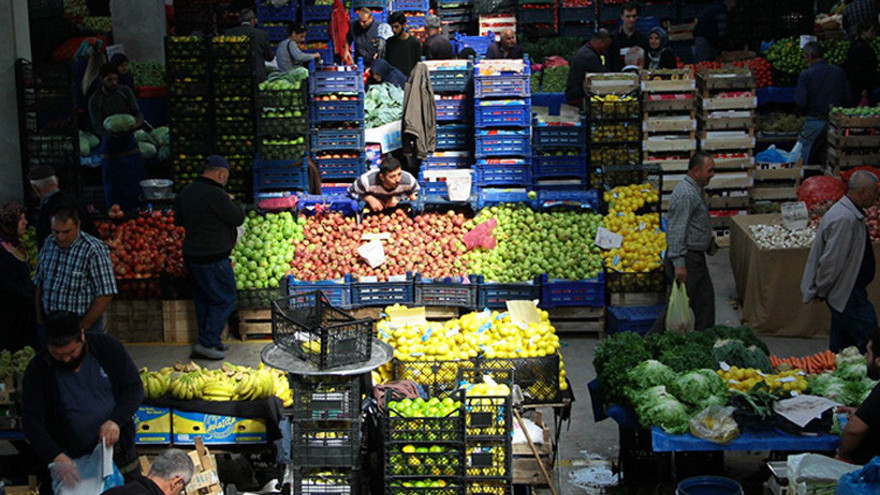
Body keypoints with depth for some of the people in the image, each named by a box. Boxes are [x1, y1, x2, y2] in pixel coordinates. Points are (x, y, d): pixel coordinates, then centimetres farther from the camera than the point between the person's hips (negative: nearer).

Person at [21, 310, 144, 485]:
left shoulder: (108, 347, -8)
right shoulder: (38, 370, -12)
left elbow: (135, 388, -4)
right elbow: (31, 423, -12)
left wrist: (115, 421, -22)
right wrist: (57, 457, -26)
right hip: (73, 462, -2)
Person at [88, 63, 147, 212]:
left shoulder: (126, 92, 2)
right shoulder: (95, 101, -6)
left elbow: (137, 112, -1)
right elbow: (97, 125, -12)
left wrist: (137, 122, -26)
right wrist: (110, 132, -35)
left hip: (129, 143, 3)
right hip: (110, 148, -2)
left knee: (136, 184, 4)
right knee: (114, 189, 0)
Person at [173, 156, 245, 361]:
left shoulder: (187, 191, 8)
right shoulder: (215, 194, -21)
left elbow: (179, 220, 21)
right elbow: (238, 218, -14)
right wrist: (229, 201, 2)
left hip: (191, 255, 9)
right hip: (212, 258, -9)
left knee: (204, 298, 17)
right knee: (224, 299, 0)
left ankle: (211, 341, 25)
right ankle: (206, 343, -4)